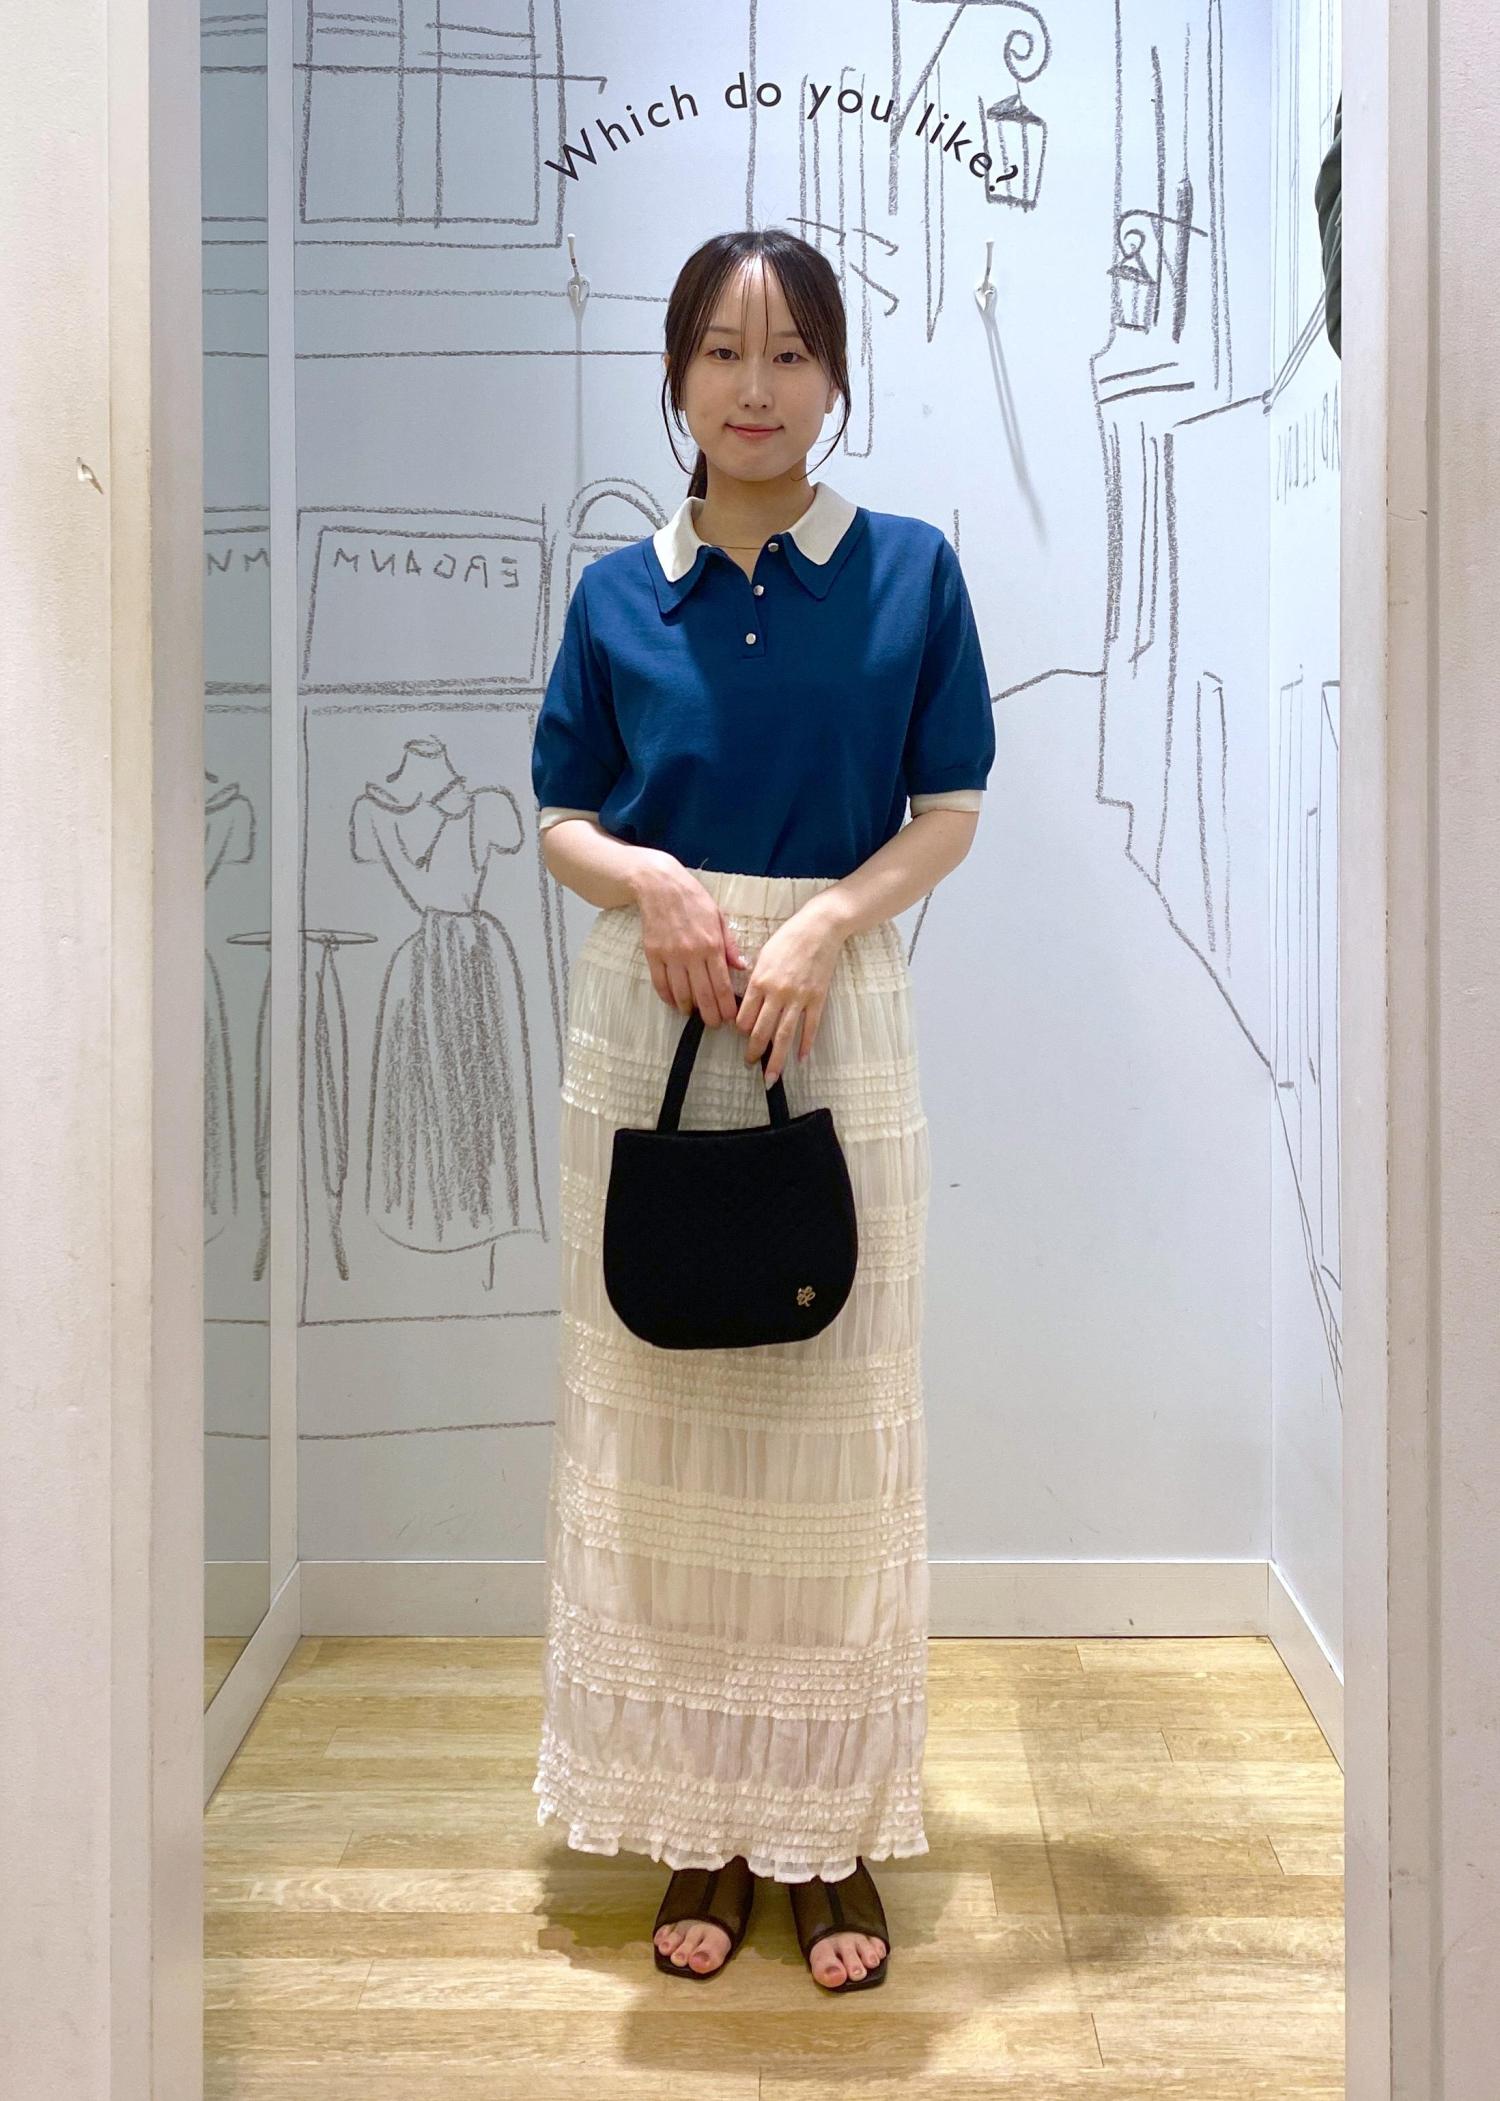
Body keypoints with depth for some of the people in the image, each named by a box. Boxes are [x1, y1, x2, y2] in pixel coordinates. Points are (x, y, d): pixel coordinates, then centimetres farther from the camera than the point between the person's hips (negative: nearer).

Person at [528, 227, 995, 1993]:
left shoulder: (909, 571, 2)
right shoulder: (617, 594, 6)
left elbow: (948, 816, 2)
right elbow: (561, 820, 8)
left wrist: (818, 925, -15)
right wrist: (650, 881, -14)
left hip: (837, 1019, -1)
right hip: (646, 1019, 2)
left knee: (836, 1420, 4)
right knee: (659, 1416, 5)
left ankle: (833, 1834, 18)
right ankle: (695, 1826, 19)